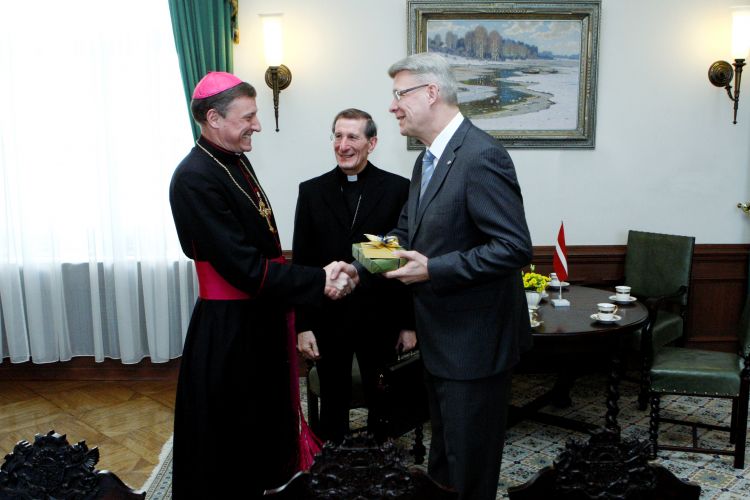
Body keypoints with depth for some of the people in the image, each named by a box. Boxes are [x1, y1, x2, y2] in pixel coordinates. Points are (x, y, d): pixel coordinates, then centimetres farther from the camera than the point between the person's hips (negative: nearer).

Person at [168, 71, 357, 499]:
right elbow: (245, 267, -24)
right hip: (228, 331, -9)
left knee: (261, 421, 24)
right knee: (227, 438, 11)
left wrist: (319, 276, -3)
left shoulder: (237, 161, 5)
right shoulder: (196, 179, -22)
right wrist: (318, 281, -19)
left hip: (261, 319, 9)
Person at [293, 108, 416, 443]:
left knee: (383, 405, 14)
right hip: (328, 318, 1)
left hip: (381, 318, -1)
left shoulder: (399, 189, -3)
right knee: (333, 405, 14)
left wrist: (410, 323, -3)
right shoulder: (312, 192, 3)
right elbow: (301, 262, 2)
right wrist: (303, 325, -3)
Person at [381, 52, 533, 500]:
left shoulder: (482, 157, -22)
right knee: (445, 451, 26)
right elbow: (411, 227, 20)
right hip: (441, 337, 9)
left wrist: (432, 269, -26)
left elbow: (515, 248, -27)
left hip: (475, 341, -9)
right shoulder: (427, 159, 10)